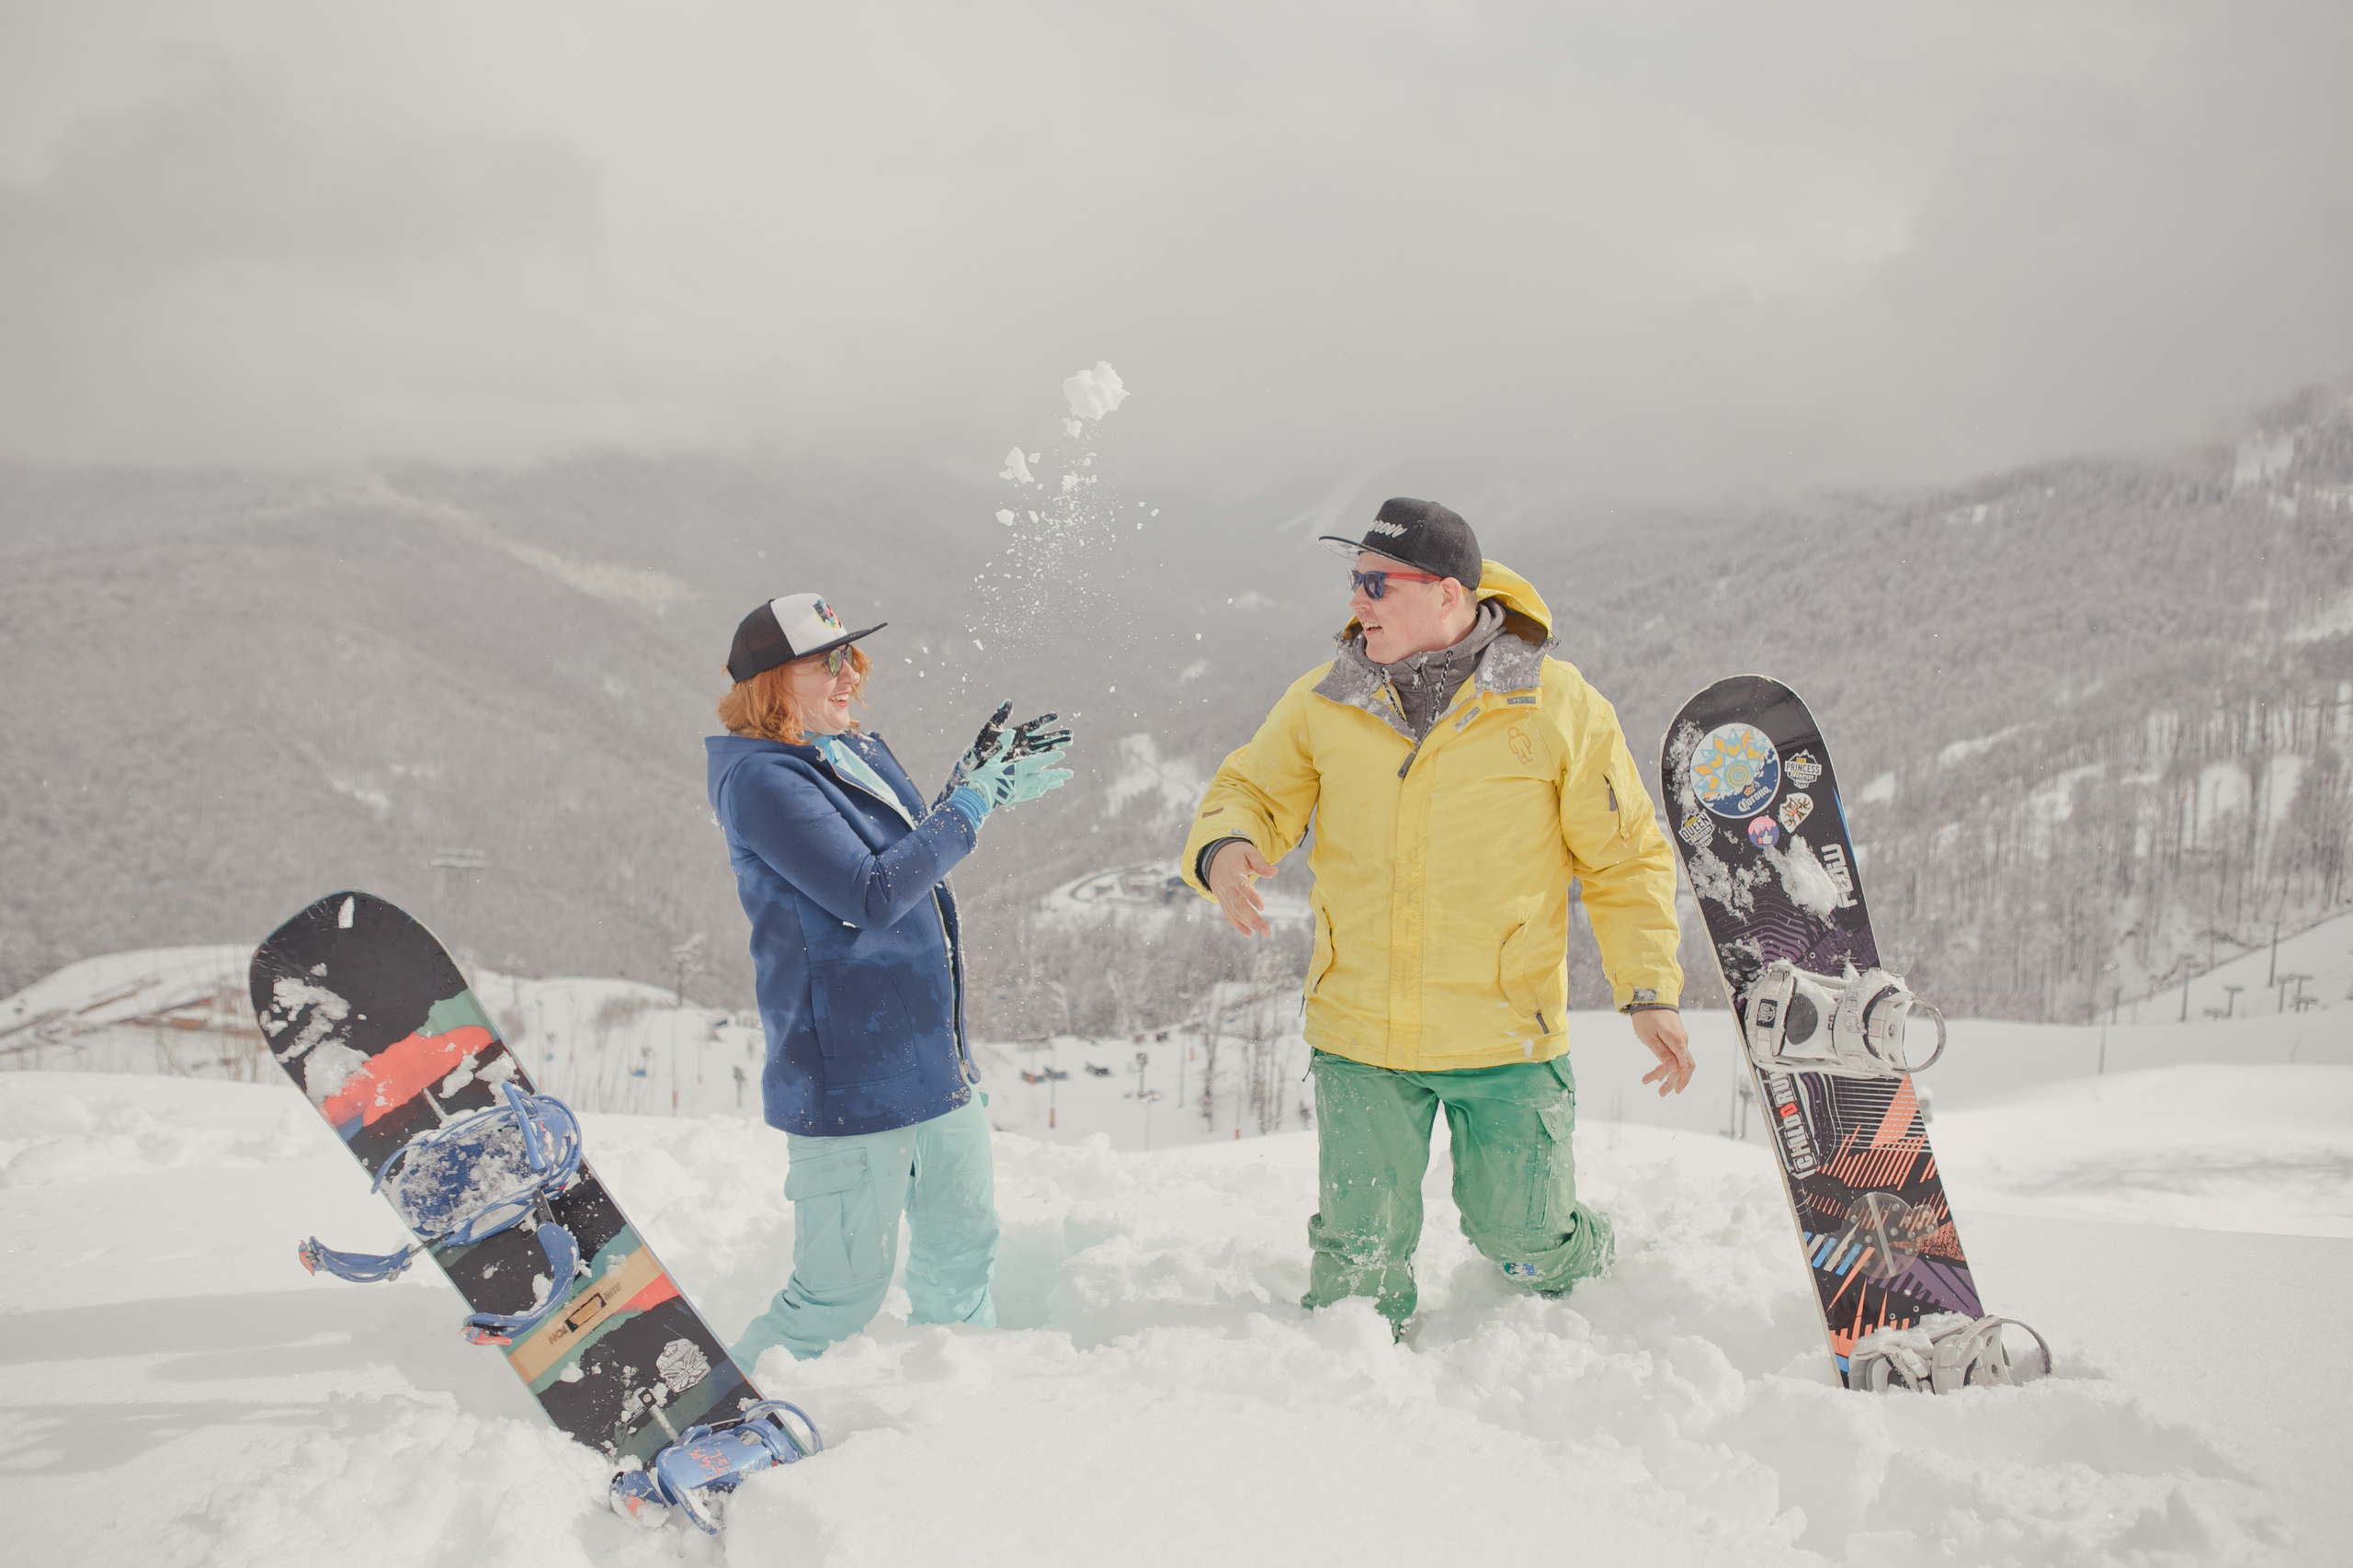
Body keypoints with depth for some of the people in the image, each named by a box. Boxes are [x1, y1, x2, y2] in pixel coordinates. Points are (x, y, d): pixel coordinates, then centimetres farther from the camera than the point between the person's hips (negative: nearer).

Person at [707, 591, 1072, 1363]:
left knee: (963, 1250, 20)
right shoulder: (759, 780, -17)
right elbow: (872, 897, -24)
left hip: (936, 1057, 9)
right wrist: (974, 801, -18)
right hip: (849, 1076, -9)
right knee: (841, 1295, -2)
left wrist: (980, 781, 8)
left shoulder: (863, 754, 9)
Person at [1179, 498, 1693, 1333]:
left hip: (1507, 1043, -1)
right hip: (1357, 1043, 2)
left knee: (1524, 1241, 8)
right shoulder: (1322, 703, 0)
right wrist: (1225, 847, -17)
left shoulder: (1559, 707, -6)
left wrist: (1649, 991, -7)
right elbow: (1253, 795, 8)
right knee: (1358, 1253, 4)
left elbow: (1624, 860, 1)